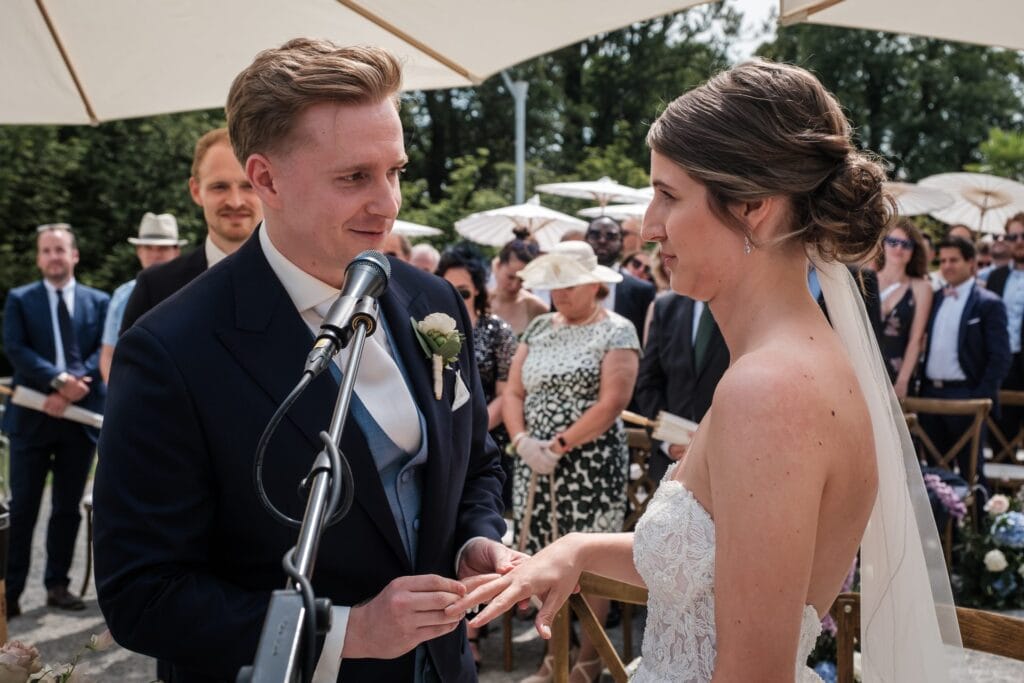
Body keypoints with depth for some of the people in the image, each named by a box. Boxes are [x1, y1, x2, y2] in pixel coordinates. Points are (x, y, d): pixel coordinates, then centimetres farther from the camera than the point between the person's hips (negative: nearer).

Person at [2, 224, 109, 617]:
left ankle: (57, 585, 19)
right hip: (32, 416, -2)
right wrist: (58, 380, -21)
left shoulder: (98, 301, 8)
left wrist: (71, 389, -16)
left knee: (68, 508, 9)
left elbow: (104, 352, -2)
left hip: (80, 416, 2)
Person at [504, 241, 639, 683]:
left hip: (591, 462, -5)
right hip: (535, 462, 5)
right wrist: (522, 440, -9)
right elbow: (513, 391, 8)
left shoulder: (616, 331, -4)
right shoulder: (539, 328, 12)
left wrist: (560, 445, -18)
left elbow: (612, 402, -15)